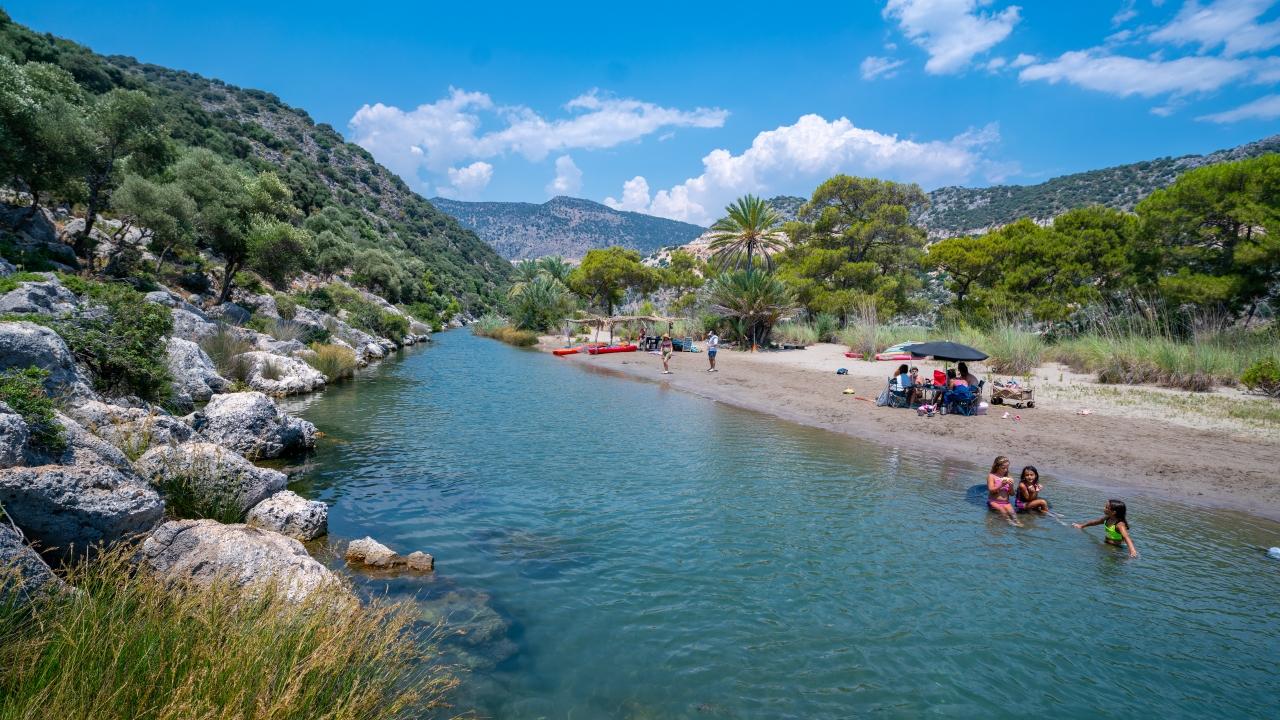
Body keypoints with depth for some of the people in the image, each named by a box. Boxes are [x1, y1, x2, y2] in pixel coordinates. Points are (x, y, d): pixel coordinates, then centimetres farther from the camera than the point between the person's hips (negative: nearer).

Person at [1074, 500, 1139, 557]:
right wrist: (1081, 526, 34)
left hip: (1116, 547, -7)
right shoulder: (1107, 518, 1)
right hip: (1106, 544, 7)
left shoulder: (1120, 524, -23)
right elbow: (1095, 522, 20)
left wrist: (1132, 549, -55)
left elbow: (1126, 537, -38)